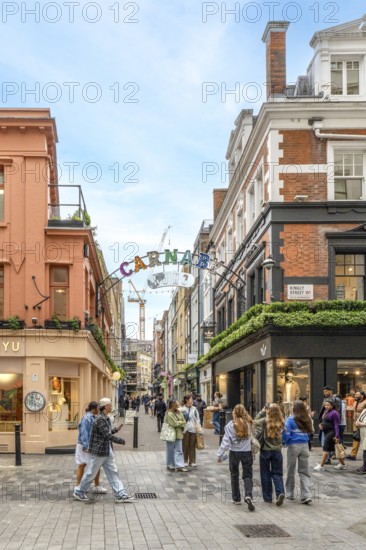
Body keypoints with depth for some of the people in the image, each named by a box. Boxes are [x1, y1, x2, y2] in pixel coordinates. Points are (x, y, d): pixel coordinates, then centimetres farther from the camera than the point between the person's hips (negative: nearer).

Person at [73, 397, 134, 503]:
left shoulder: (106, 418, 9)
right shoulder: (100, 419, -21)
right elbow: (107, 435, -24)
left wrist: (116, 429, 5)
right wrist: (121, 441, -16)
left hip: (108, 451, 9)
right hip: (98, 451, -9)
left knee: (113, 472, 7)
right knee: (91, 473, 4)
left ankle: (120, 495, 8)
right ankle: (79, 492, 20)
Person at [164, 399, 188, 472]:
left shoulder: (179, 412, 8)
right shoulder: (169, 414, -16)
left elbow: (184, 421, 6)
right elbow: (174, 423, -20)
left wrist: (179, 424, -12)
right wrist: (181, 422, -5)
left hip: (178, 433, 7)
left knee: (179, 450, 2)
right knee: (171, 450, 5)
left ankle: (179, 466, 1)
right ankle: (170, 465, 18)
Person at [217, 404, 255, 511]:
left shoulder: (230, 425, -11)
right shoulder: (249, 424, -5)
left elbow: (226, 441, -10)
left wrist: (220, 455, -4)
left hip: (234, 453, 0)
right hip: (247, 452, 1)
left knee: (234, 475, 16)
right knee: (247, 475, 7)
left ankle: (236, 498, 21)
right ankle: (248, 495, -15)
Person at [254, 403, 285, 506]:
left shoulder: (265, 421, -15)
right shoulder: (281, 423, -9)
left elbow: (255, 422, 3)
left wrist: (262, 412, 6)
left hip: (265, 450, -2)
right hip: (277, 451, 2)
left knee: (265, 474, 11)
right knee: (277, 473, 10)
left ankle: (267, 497, 16)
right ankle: (280, 492, -11)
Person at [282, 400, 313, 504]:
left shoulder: (290, 420, -8)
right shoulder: (307, 420, 5)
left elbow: (286, 434, -10)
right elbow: (309, 432, 9)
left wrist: (284, 442, 8)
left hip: (293, 446, -3)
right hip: (305, 446, 3)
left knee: (291, 471, 12)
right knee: (304, 472, 5)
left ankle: (290, 494, 22)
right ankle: (306, 495, -8)